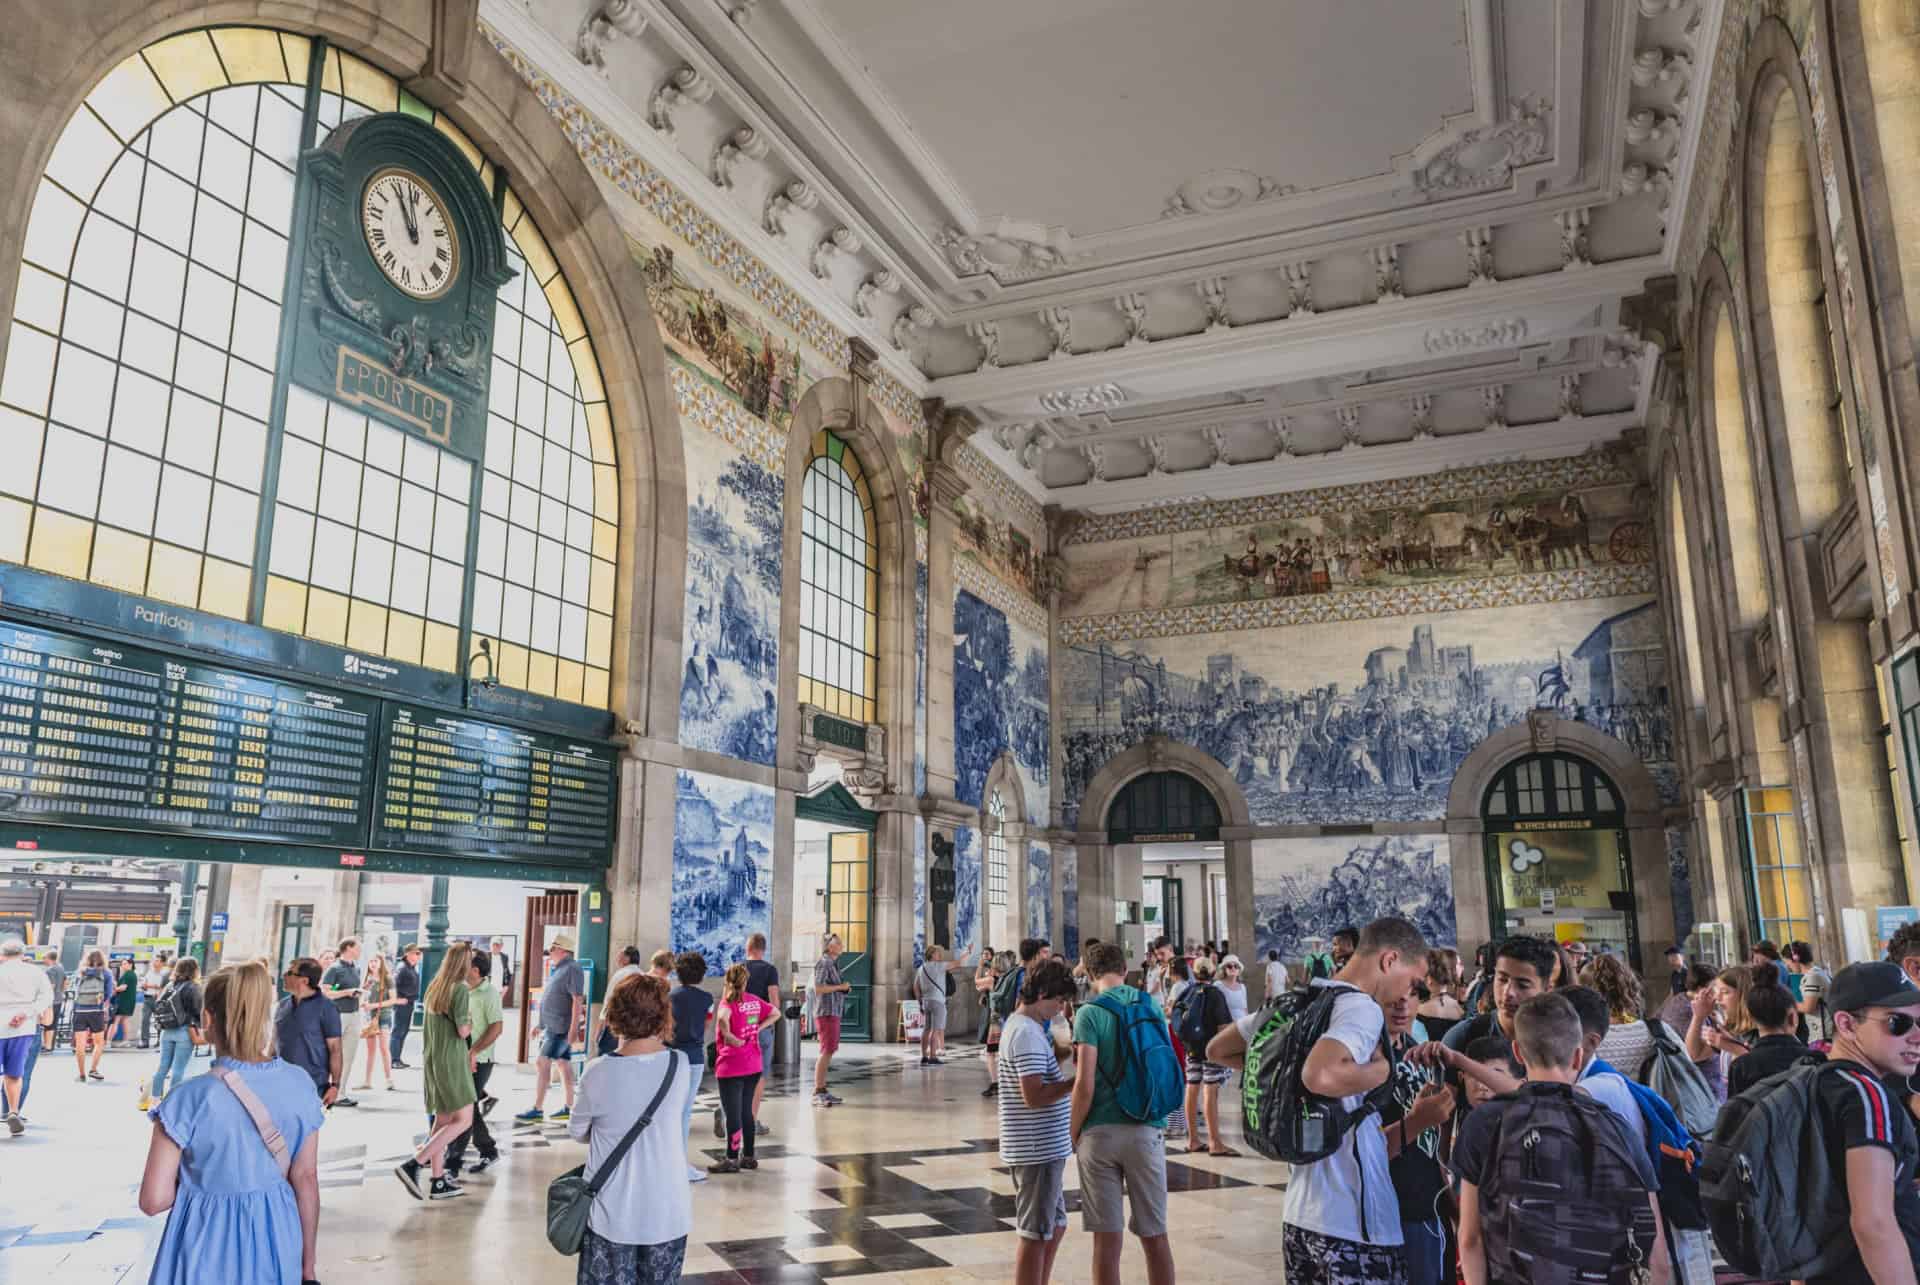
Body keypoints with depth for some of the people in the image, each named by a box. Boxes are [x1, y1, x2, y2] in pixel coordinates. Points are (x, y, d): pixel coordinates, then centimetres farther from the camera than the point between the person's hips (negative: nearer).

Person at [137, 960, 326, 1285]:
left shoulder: (189, 1098, -19)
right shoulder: (300, 1084, -10)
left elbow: (154, 1200, -15)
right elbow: (306, 1180, -2)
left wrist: (197, 1184, 7)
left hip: (208, 1256, -3)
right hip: (275, 1244, 3)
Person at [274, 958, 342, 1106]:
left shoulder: (326, 1008, -9)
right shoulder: (283, 1005, 8)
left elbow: (335, 1049, -9)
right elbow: (275, 1041, 18)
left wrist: (335, 1085, -13)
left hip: (313, 1087, -5)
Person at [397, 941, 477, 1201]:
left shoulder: (434, 987, 10)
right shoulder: (461, 989, -14)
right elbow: (463, 1031, -18)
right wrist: (471, 1021, 4)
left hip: (433, 1060, 9)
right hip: (451, 1062, -9)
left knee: (442, 1120, 13)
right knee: (463, 1120, -4)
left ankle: (438, 1183, 16)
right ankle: (412, 1165, -12)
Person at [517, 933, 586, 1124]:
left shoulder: (572, 969, -16)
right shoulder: (557, 969, 15)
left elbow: (577, 1000, -21)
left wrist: (573, 1029, -25)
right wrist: (541, 1024, 22)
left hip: (561, 1027, -9)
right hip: (551, 1026, 9)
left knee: (542, 1063, -11)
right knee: (564, 1063, 11)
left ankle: (537, 1110, -8)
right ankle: (569, 1108, 16)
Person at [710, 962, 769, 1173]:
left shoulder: (728, 1003, -13)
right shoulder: (754, 1000, 5)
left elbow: (722, 1017, -36)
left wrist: (732, 1039, -23)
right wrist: (757, 1028, 6)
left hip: (731, 1067, -6)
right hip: (753, 1066, 6)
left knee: (733, 1114, 2)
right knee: (746, 1111, 16)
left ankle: (732, 1160, 8)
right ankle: (748, 1156, 22)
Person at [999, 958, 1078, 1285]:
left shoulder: (1021, 1024, 11)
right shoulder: (1027, 1033, -21)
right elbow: (1034, 1096, -25)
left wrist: (1062, 1057, 6)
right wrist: (1078, 1080, -19)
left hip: (1044, 1147, 10)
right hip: (1037, 1149, -10)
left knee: (1055, 1226, 20)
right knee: (1036, 1234, 1)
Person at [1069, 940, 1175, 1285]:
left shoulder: (1090, 1013, -8)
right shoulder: (1151, 1005, 5)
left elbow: (1085, 1084, -14)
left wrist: (1074, 1134, -2)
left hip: (1101, 1131, -3)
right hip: (1146, 1130, 3)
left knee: (1107, 1239, 4)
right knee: (1155, 1235, 12)